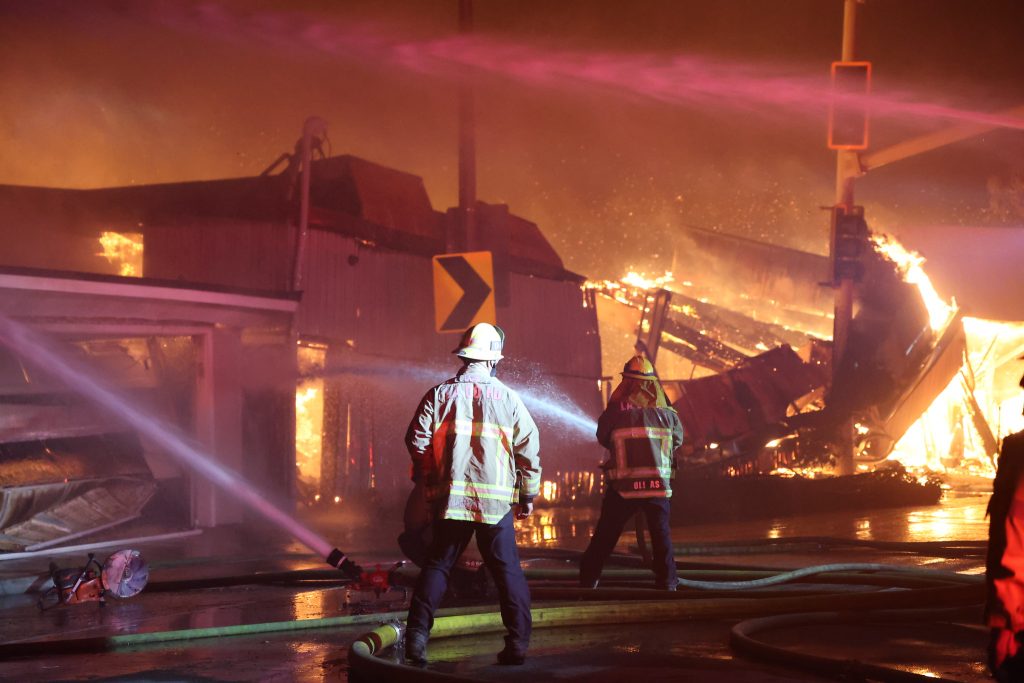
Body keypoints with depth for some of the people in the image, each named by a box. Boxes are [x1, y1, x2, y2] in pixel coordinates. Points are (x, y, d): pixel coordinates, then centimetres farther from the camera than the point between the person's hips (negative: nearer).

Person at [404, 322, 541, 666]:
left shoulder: (441, 394, 1)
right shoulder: (507, 398, 1)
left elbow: (417, 441, -3)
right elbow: (529, 448, 2)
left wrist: (425, 481, 12)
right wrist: (528, 495, 11)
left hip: (451, 497, 1)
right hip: (497, 501, -1)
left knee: (437, 565, 9)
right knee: (507, 570, 6)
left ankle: (417, 633, -1)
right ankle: (518, 642, 2)